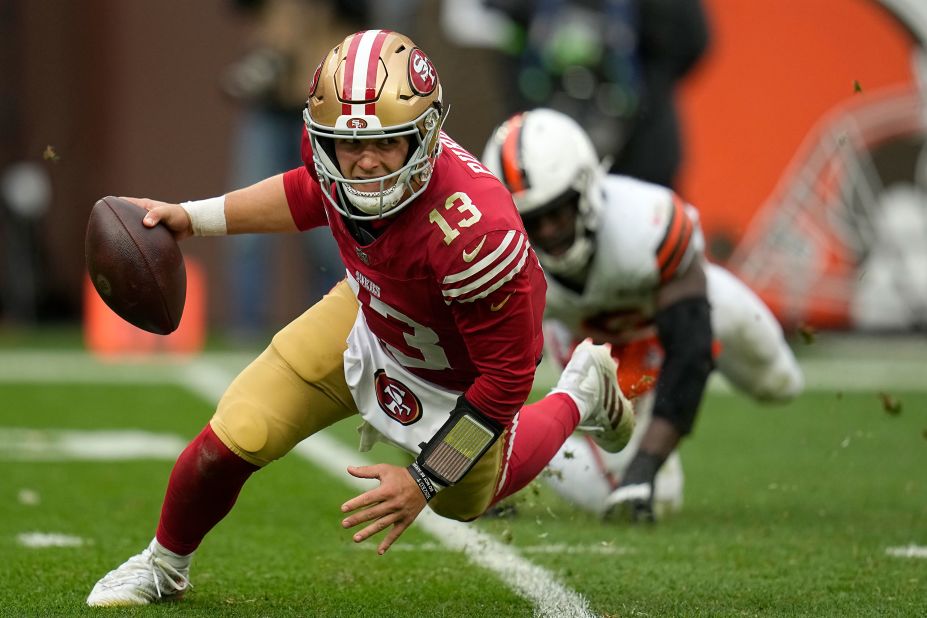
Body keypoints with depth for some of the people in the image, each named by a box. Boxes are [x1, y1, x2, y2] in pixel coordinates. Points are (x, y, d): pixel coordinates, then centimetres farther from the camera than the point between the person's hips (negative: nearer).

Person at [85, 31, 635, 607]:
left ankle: (581, 394, 48)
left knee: (465, 499, 25)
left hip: (457, 374, -4)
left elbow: (507, 376, -32)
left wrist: (425, 481, -27)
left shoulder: (471, 233, -46)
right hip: (370, 313, 4)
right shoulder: (339, 139, -29)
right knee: (234, 440, -4)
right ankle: (164, 566, 26)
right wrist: (192, 217, -6)